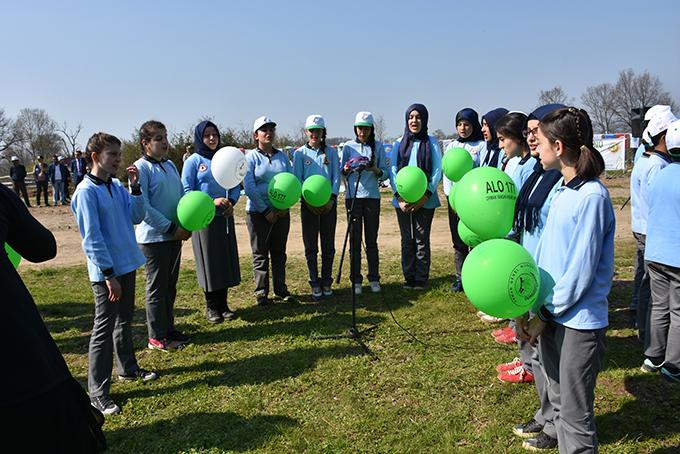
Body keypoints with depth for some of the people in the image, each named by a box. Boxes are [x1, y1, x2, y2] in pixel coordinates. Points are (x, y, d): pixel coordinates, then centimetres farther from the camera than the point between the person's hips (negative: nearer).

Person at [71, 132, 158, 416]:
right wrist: (109, 275, -19)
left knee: (124, 320, 21)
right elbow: (92, 238, -18)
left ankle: (128, 367, 38)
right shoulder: (86, 191, -15)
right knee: (104, 328, 0)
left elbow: (137, 217, 4)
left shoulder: (117, 185, 6)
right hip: (106, 272, -7)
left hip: (127, 265, 7)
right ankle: (98, 393, 11)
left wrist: (135, 187, -7)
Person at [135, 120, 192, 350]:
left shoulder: (170, 165, 11)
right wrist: (171, 228, -18)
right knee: (157, 287, 4)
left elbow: (182, 196, 15)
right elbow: (143, 206, -18)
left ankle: (169, 328, 31)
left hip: (175, 235, 7)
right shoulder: (141, 168, -12)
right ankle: (156, 337, 16)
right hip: (153, 237, -7)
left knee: (170, 285, 16)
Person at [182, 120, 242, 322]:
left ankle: (223, 304, 21)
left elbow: (235, 185, 12)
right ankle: (211, 307, 17)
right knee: (208, 261, 3)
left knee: (227, 260, 7)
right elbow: (186, 191, -9)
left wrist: (231, 202, -9)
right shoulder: (193, 161, -4)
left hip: (225, 217, 4)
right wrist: (212, 201, -19)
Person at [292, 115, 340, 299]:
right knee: (311, 246, 2)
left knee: (328, 245, 6)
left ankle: (326, 282, 17)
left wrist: (332, 198, -10)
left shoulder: (331, 152, 7)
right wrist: (308, 200, -12)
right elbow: (297, 179, 0)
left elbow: (336, 176, 3)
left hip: (329, 203, 1)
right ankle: (315, 283, 12)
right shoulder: (300, 153, 4)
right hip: (308, 204, -1)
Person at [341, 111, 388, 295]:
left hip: (372, 196, 0)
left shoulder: (378, 146, 7)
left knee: (372, 239, 5)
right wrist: (347, 169, -14)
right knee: (355, 239, 2)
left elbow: (385, 174, 6)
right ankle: (356, 280, 9)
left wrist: (375, 170, -16)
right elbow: (342, 172, 8)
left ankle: (374, 279, 14)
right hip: (353, 196, 0)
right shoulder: (348, 146, 7)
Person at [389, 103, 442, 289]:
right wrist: (399, 197, -8)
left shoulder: (431, 143, 2)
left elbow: (437, 171, -2)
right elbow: (392, 171, 4)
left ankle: (421, 279, 9)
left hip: (425, 200, -2)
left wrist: (425, 197, -12)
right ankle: (408, 277, 16)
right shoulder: (399, 143, 8)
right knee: (407, 239, 7)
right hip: (402, 200, 2)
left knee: (422, 240, 1)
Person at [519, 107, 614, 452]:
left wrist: (545, 314, -11)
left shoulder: (592, 196, -19)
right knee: (558, 397, 25)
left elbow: (581, 270, -18)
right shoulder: (562, 190, 7)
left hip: (579, 321, -8)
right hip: (552, 313, 8)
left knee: (575, 414, 3)